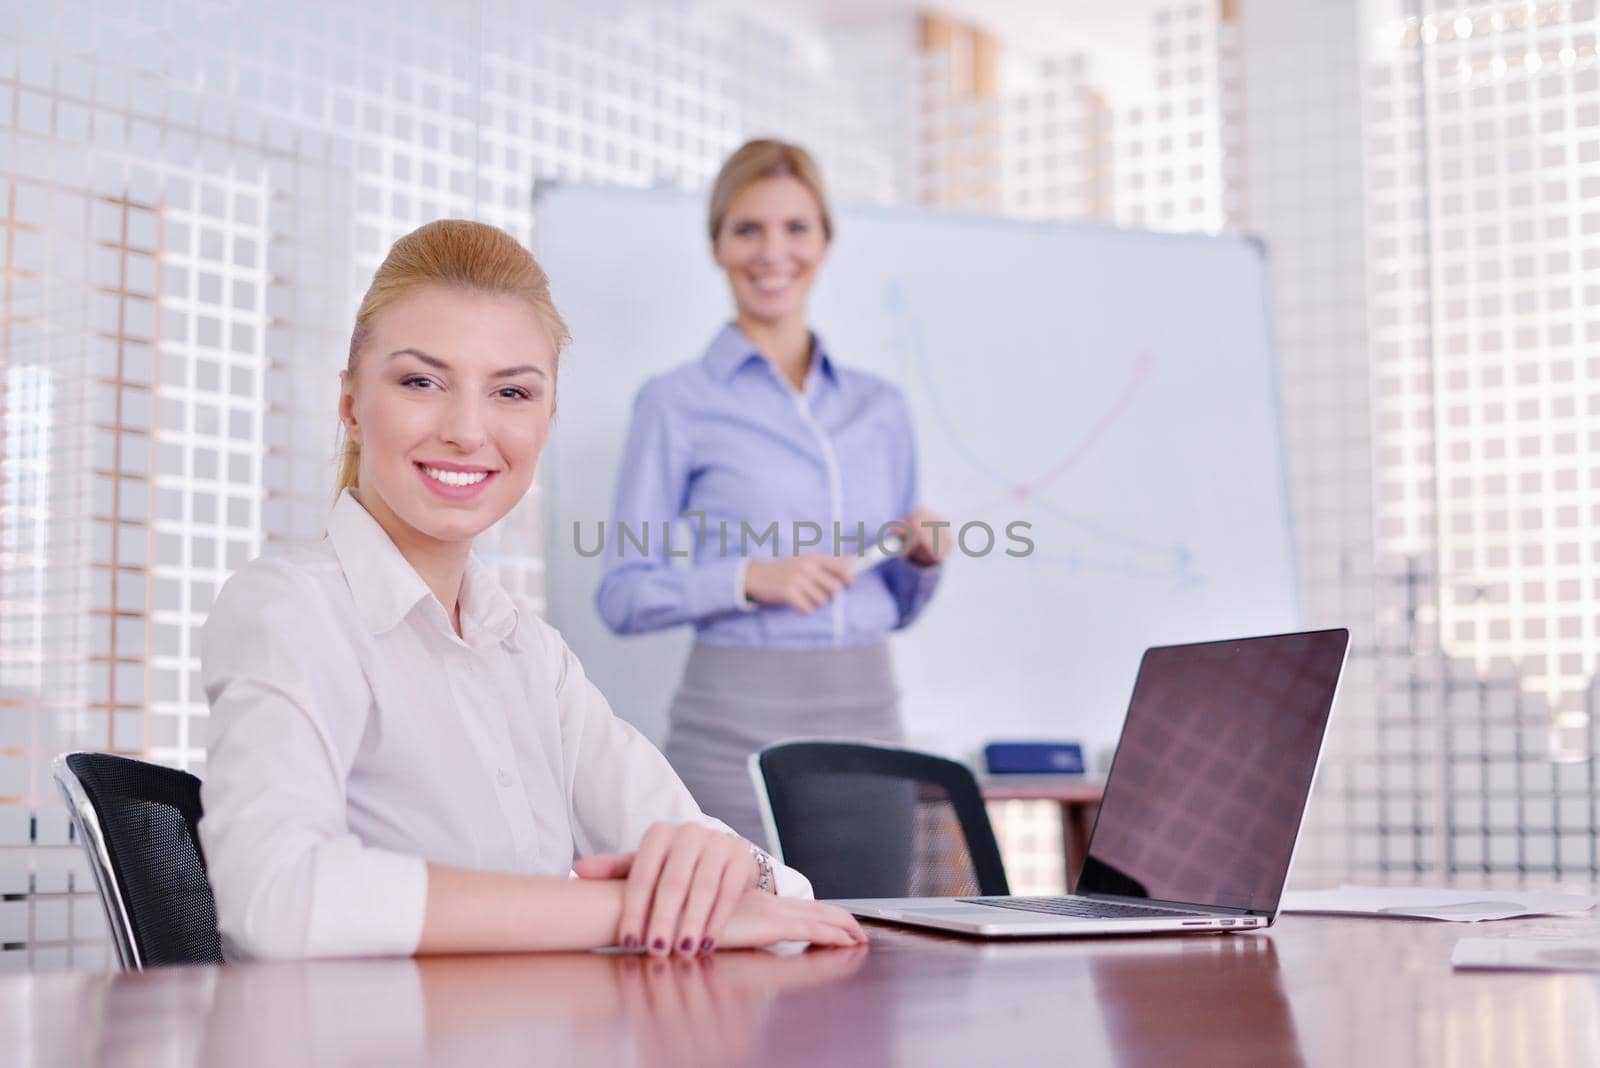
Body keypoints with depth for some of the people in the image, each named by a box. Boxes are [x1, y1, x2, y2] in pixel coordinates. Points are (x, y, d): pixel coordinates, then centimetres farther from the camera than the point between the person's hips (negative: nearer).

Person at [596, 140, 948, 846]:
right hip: (738, 726, -4)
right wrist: (748, 579, -16)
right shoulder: (676, 404, 0)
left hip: (868, 714, 4)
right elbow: (622, 596, -3)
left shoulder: (881, 408, 13)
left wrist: (924, 558, -2)